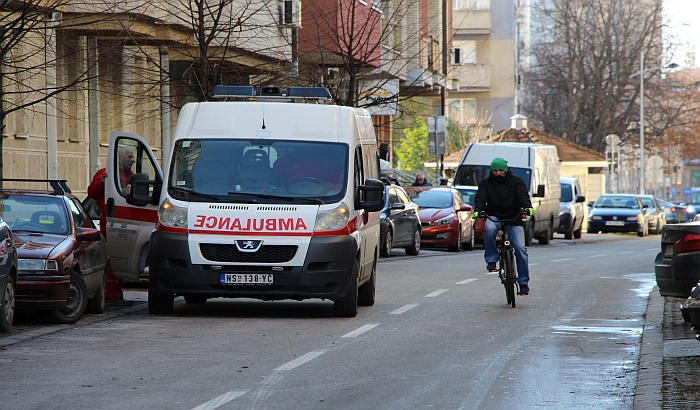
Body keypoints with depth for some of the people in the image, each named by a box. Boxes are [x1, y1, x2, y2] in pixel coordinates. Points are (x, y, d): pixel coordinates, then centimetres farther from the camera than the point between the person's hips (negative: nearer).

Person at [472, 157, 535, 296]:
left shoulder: (516, 181, 5)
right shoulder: (485, 183, 8)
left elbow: (523, 195, -10)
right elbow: (480, 197, -6)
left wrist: (528, 207, -31)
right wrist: (477, 210, -28)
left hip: (514, 218, 0)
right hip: (494, 216, 0)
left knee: (520, 248, -12)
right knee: (489, 229, -37)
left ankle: (523, 282, -5)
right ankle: (491, 261, -24)